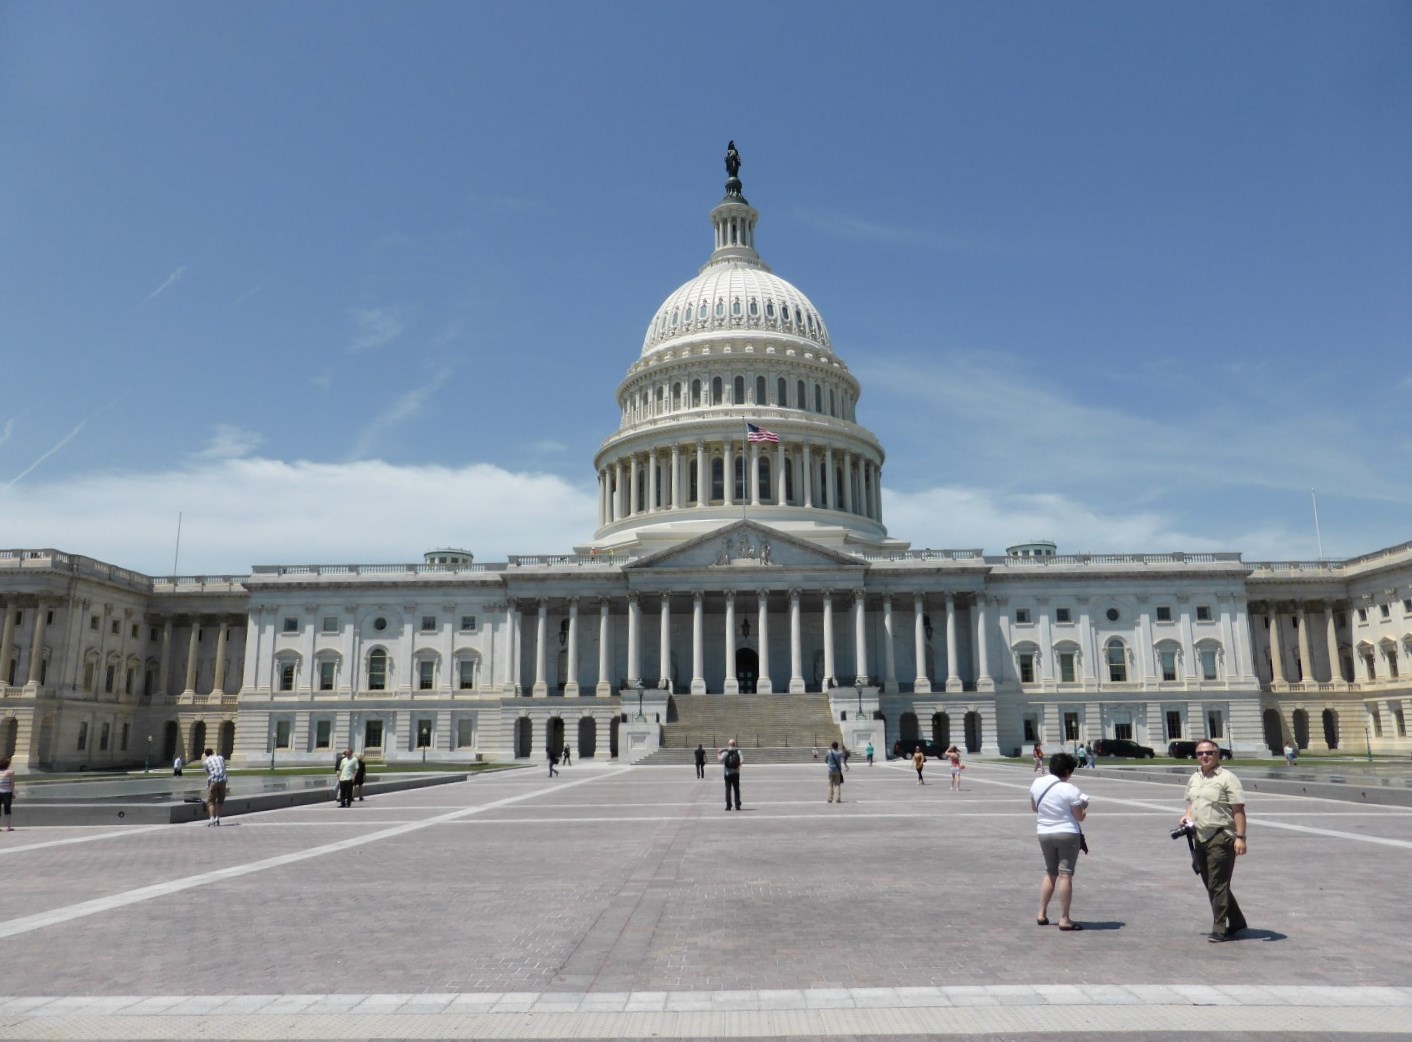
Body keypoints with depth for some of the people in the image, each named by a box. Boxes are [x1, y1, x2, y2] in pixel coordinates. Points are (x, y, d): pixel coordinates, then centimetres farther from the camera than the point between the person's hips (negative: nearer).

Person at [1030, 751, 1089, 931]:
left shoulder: (1037, 784, 2)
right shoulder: (1070, 790, -15)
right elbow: (1079, 816, -9)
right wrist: (1084, 806, 10)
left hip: (1044, 834, 5)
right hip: (1067, 834, -5)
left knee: (1050, 873, 18)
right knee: (1065, 875, -2)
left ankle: (1041, 914, 18)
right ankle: (1064, 919, 0)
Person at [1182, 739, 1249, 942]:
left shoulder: (1227, 778, -8)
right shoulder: (1193, 780, 14)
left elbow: (1238, 810, -12)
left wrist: (1240, 837, -18)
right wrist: (1187, 816, 6)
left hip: (1220, 838, -8)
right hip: (1199, 839, 8)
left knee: (1218, 886, -6)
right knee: (1212, 885, 14)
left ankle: (1219, 929, 1)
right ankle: (1237, 922, 28)